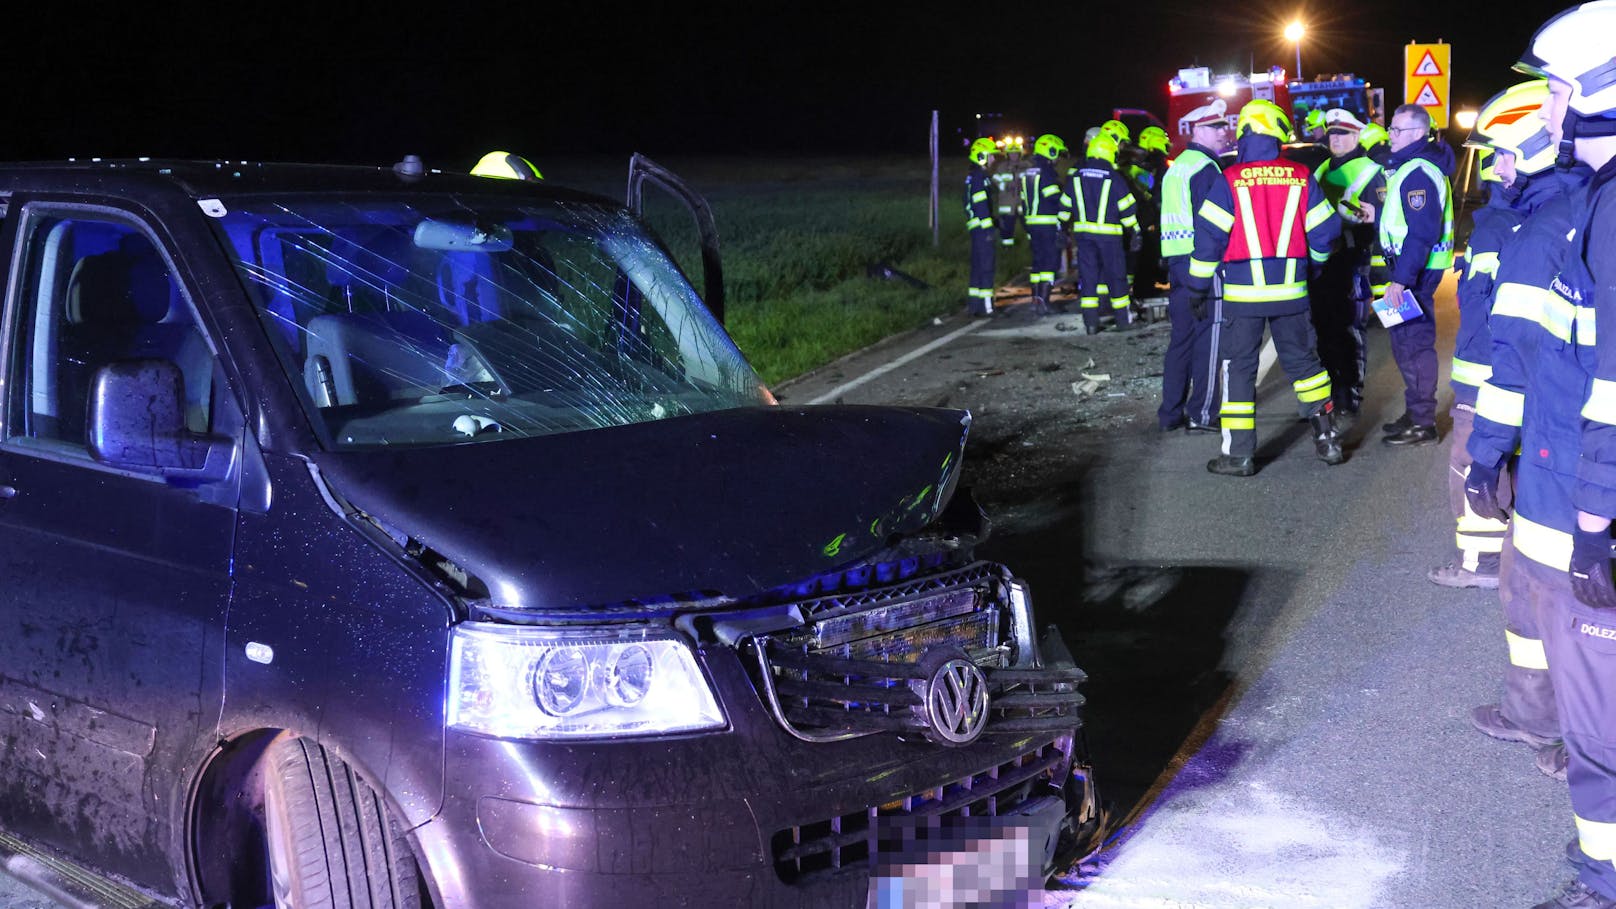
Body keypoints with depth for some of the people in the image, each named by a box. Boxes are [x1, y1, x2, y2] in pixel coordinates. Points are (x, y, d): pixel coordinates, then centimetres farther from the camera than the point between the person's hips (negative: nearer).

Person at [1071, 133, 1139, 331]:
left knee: (1087, 274, 6)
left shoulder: (1077, 176, 4)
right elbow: (1126, 208, -5)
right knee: (1116, 274, 8)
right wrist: (1134, 231, 7)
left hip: (1084, 232, 3)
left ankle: (1090, 321, 3)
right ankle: (1122, 318, 17)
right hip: (1109, 233, -3)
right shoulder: (1114, 178, -8)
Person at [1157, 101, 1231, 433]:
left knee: (1181, 337, 13)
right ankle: (1201, 414, -1)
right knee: (1209, 339, -3)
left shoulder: (1176, 167, 18)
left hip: (1176, 262, 9)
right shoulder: (1206, 168, -11)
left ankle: (1170, 412, 16)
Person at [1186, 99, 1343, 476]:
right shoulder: (1301, 178, 0)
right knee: (1303, 360, 18)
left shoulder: (1231, 180, -10)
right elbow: (1325, 229, 4)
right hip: (1291, 289, 3)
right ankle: (1327, 440, 22)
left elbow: (1209, 234, -11)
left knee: (1238, 369, 4)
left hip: (1243, 290, -3)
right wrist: (1313, 261, 24)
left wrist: (1199, 284, -1)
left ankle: (1239, 454, 4)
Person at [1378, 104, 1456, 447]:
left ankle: (1422, 423, 0)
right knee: (1405, 340, 16)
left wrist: (1402, 278, -27)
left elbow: (1421, 233, -25)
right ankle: (1415, 414, 26)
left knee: (1414, 342, -6)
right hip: (1407, 268, 11)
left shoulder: (1419, 173, -19)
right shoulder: (1405, 165, 14)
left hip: (1416, 271, -11)